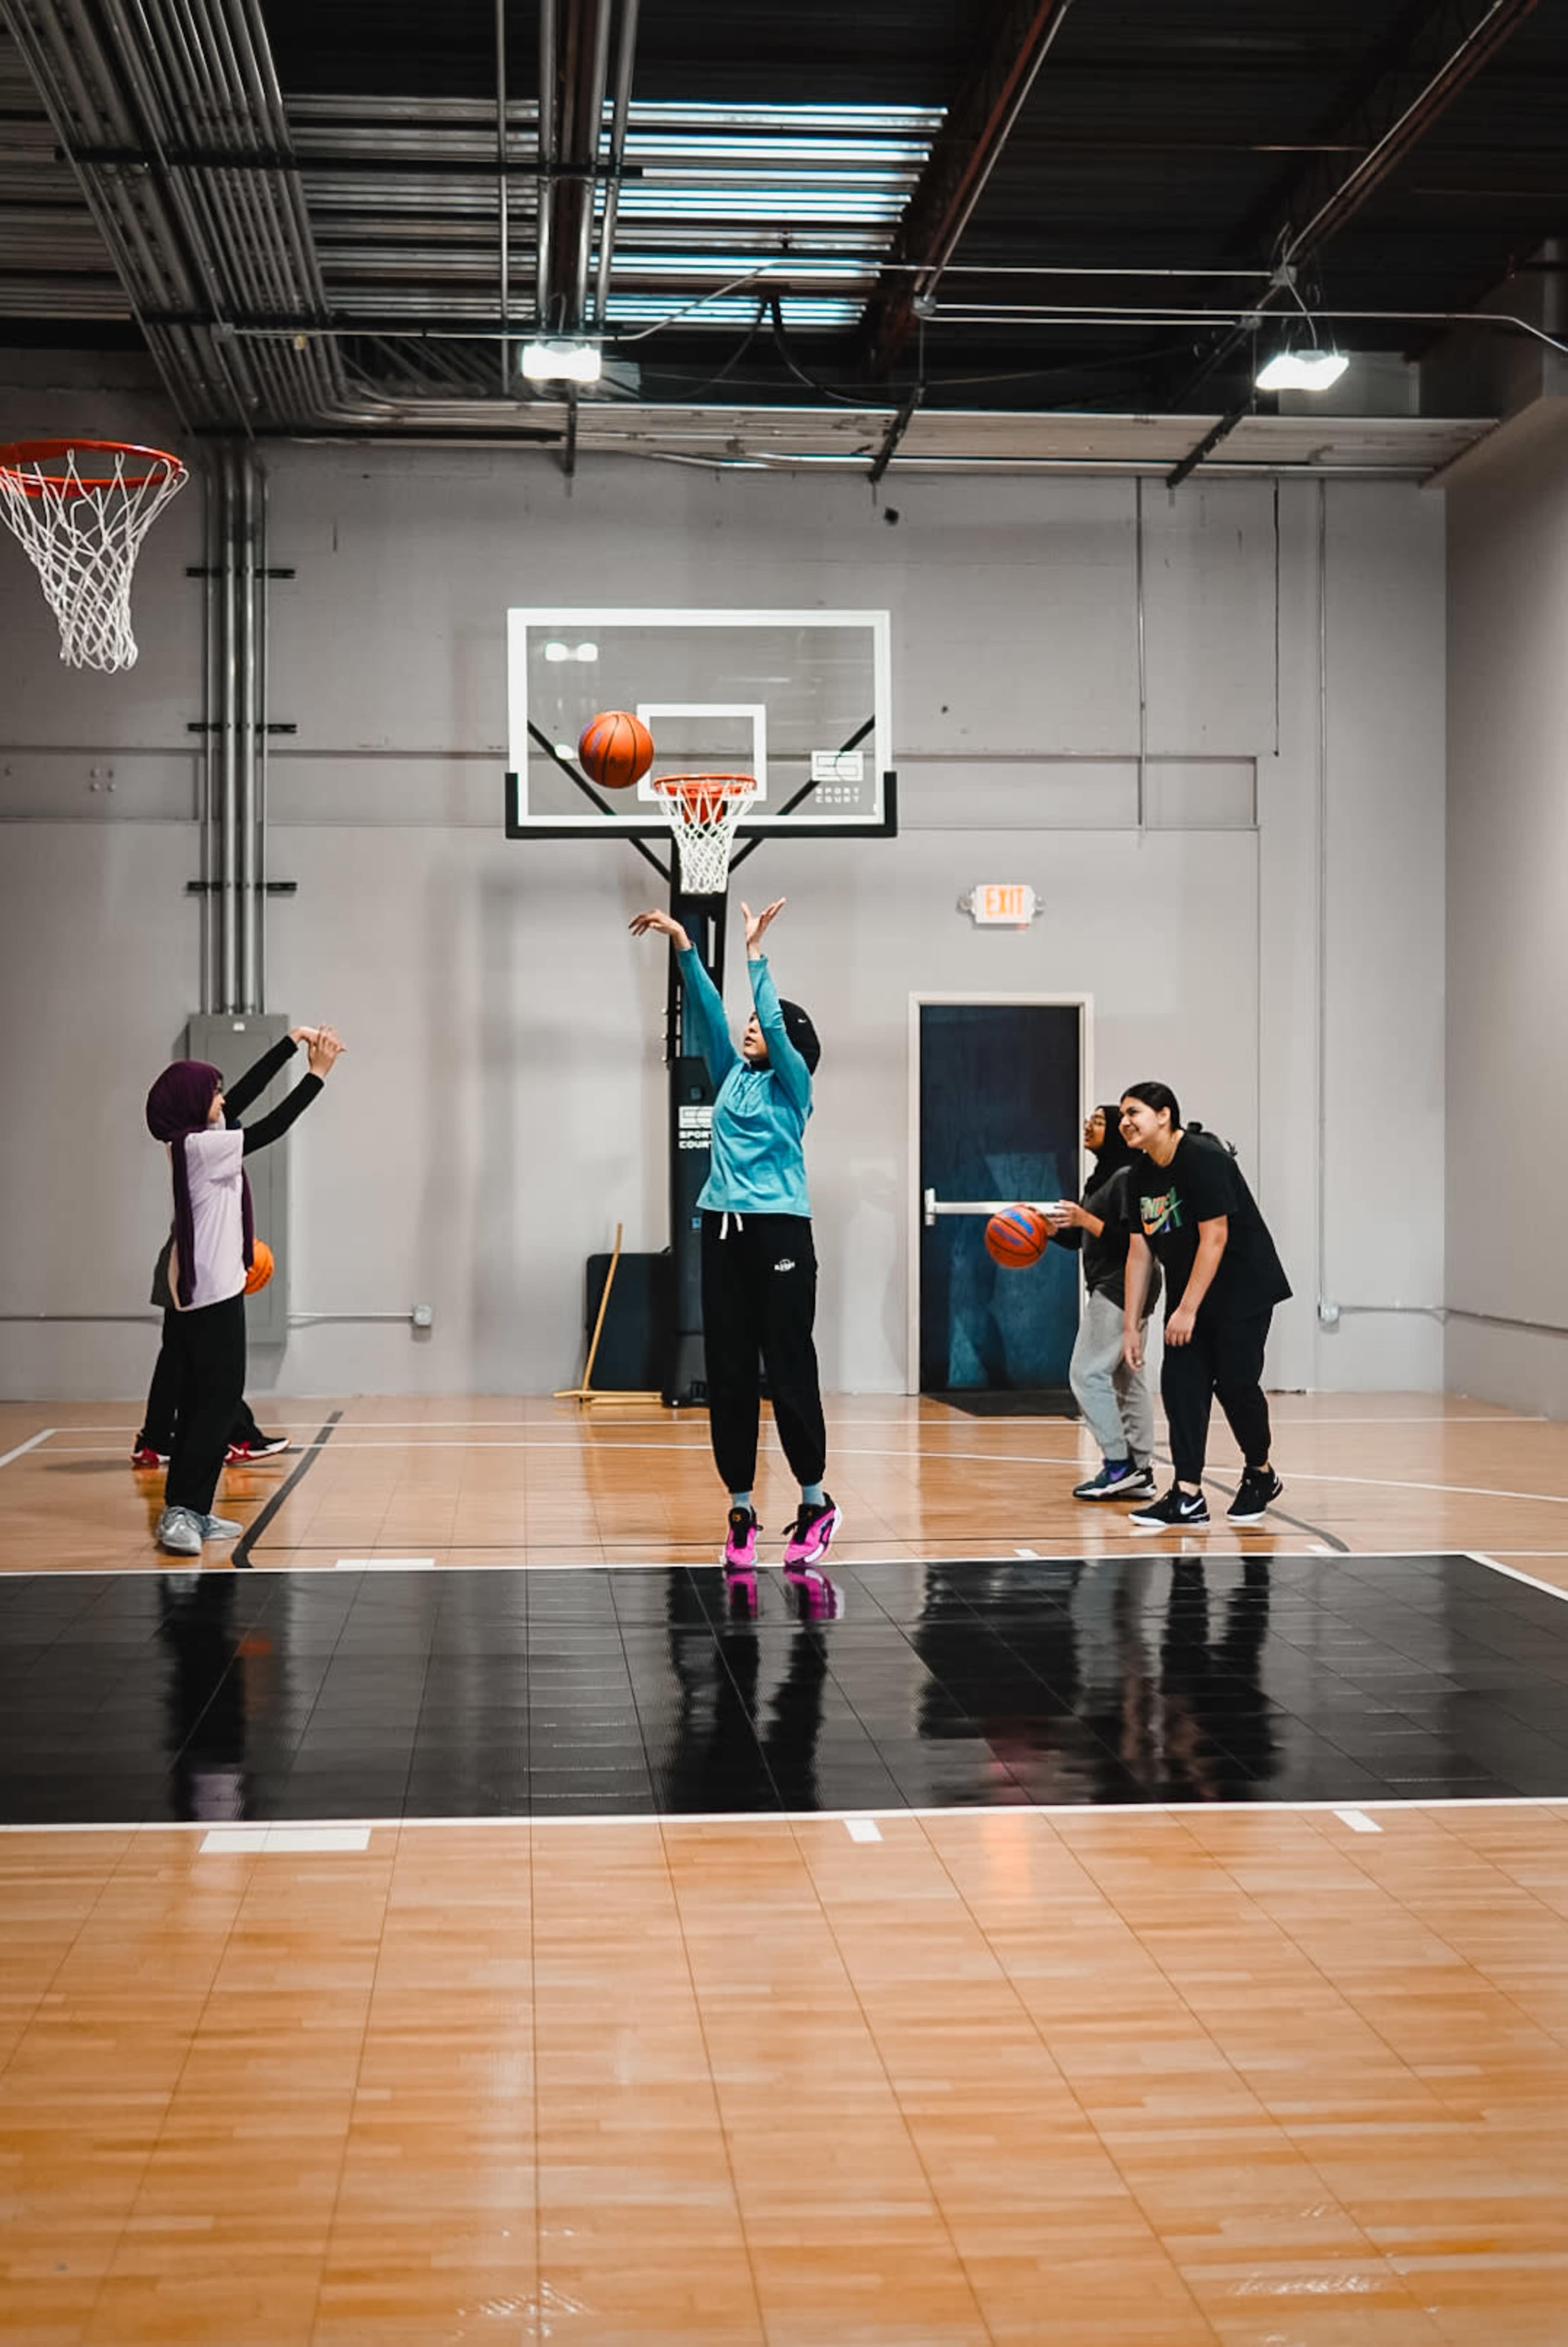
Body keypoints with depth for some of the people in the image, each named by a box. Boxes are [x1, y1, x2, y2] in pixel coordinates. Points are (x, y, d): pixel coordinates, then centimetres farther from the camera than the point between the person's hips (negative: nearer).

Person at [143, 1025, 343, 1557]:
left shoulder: (193, 1141, 9)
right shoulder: (199, 1146, -16)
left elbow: (249, 1090, 13)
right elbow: (271, 1129, -17)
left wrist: (294, 1041, 12)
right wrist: (318, 1075, -12)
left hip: (197, 1293, 10)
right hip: (213, 1294, -10)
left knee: (202, 1405, 11)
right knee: (216, 1404, -9)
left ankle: (191, 1512, 15)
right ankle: (181, 1510, -12)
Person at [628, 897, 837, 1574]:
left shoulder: (792, 1085, 0)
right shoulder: (732, 1077, 14)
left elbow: (775, 1021, -14)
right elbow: (708, 1010, 8)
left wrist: (755, 950, -13)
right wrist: (683, 945, 0)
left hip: (780, 1233, -6)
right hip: (724, 1231, 6)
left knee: (788, 1369, -3)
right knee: (729, 1373, 4)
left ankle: (816, 1503, 8)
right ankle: (741, 1507, 10)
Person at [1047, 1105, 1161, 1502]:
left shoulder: (1128, 1178, -14)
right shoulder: (1103, 1178, 16)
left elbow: (1133, 1242, -21)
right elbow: (1078, 1238, 19)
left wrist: (1086, 1220, -25)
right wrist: (1046, 1224, 5)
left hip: (1124, 1287, -10)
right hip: (1113, 1288, 10)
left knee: (1088, 1372, -10)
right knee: (1126, 1379, 9)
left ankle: (1118, 1464, -8)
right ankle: (1140, 1474, 11)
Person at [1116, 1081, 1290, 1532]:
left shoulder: (1203, 1158, -19)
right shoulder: (1144, 1177, 4)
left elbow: (1215, 1238, -23)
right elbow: (1139, 1253, 7)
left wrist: (1188, 1310, -23)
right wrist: (1131, 1325, 3)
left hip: (1244, 1291, -7)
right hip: (1189, 1297, 7)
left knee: (1234, 1383, -7)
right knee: (1180, 1383, -4)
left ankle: (1260, 1475, 18)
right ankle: (1188, 1496, -5)